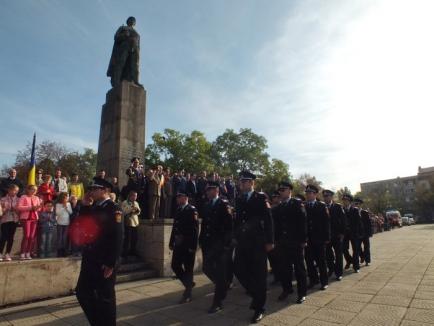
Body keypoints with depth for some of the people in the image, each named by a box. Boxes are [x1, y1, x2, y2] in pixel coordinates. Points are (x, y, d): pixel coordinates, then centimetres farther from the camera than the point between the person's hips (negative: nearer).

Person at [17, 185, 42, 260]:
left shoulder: (37, 198, 15)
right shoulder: (23, 197, 0)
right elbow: (19, 207, -11)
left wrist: (39, 207, -8)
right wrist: (30, 207, -18)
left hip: (35, 218, 5)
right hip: (26, 218, -4)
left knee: (32, 236, 1)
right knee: (26, 236, -8)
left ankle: (28, 253, 9)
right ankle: (22, 254, 2)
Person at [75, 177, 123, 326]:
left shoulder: (113, 209, -15)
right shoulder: (92, 207, 11)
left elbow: (117, 238, -20)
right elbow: (80, 226, 9)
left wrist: (111, 264, -21)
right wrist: (84, 206, 1)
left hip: (105, 262, -8)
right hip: (89, 259, 8)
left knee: (105, 297, 5)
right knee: (82, 292, 16)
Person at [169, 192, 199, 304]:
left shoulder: (192, 210, -10)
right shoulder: (178, 210, 12)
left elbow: (195, 229, -16)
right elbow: (175, 227, 14)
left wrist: (193, 246, -20)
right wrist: (171, 243, 12)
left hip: (188, 245, -7)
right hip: (178, 244, 7)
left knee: (188, 268, 3)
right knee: (175, 266, 10)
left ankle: (187, 294, 17)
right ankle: (189, 284, 32)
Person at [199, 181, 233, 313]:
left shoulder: (224, 204, -7)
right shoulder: (206, 206, 13)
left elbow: (229, 224, -13)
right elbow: (204, 225, 13)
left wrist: (226, 242, -18)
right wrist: (202, 240, 7)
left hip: (221, 243, -7)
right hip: (208, 243, 7)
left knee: (220, 271, -1)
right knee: (206, 267, 11)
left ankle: (218, 302, 11)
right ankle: (223, 285, 38)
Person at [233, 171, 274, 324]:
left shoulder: (261, 198, -5)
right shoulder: (239, 200, 10)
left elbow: (268, 220, -8)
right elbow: (237, 219, 13)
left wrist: (270, 241, -11)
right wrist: (235, 237, 10)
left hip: (258, 242, -5)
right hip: (242, 242, 5)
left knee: (258, 274, 3)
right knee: (239, 270, 4)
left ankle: (259, 308, 19)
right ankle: (256, 294, 29)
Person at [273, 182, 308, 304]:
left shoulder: (297, 204, -5)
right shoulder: (278, 207, 9)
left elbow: (303, 222, -10)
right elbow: (276, 224, 9)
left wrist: (303, 240, -13)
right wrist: (276, 240, 5)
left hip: (296, 242, -4)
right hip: (282, 242, 4)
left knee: (299, 267, 8)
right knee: (283, 267, 9)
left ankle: (301, 293, 21)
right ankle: (287, 289, 27)